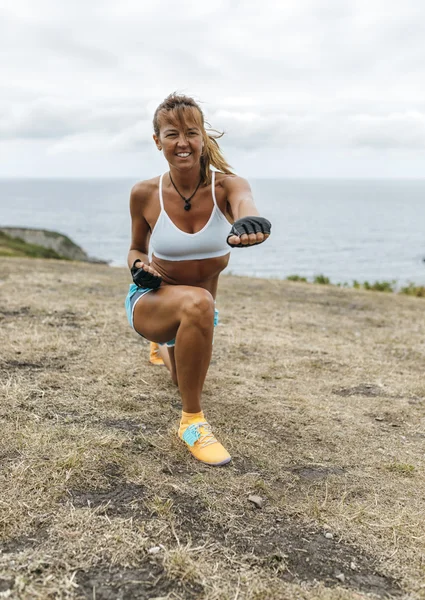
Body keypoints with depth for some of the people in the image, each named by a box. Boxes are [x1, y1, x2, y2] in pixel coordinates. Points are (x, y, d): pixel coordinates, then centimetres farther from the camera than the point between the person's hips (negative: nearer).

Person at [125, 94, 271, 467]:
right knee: (197, 303, -40)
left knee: (187, 378, 29)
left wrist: (247, 222, -71)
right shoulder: (145, 194, -17)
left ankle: (167, 345, 67)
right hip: (151, 302, -3)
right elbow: (137, 249, 1)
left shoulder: (227, 184, -20)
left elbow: (245, 203, -46)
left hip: (199, 309, 3)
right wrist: (139, 267, -23)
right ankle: (192, 421, -21)